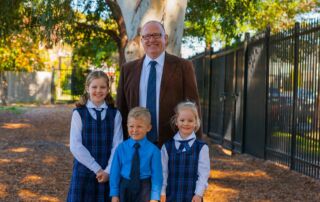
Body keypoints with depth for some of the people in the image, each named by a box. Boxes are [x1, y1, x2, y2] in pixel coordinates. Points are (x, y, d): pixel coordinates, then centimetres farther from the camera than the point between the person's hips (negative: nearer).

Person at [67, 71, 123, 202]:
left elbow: (117, 145, -1)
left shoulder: (115, 114, 3)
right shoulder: (78, 113, -2)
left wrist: (108, 170, -12)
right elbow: (75, 146, -8)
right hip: (84, 171, -1)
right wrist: (96, 169, -11)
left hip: (108, 173, 1)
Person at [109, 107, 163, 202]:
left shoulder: (153, 150, -10)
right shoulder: (121, 148, -4)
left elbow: (156, 175, -8)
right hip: (125, 188, 2)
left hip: (144, 188, -2)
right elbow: (115, 172, 0)